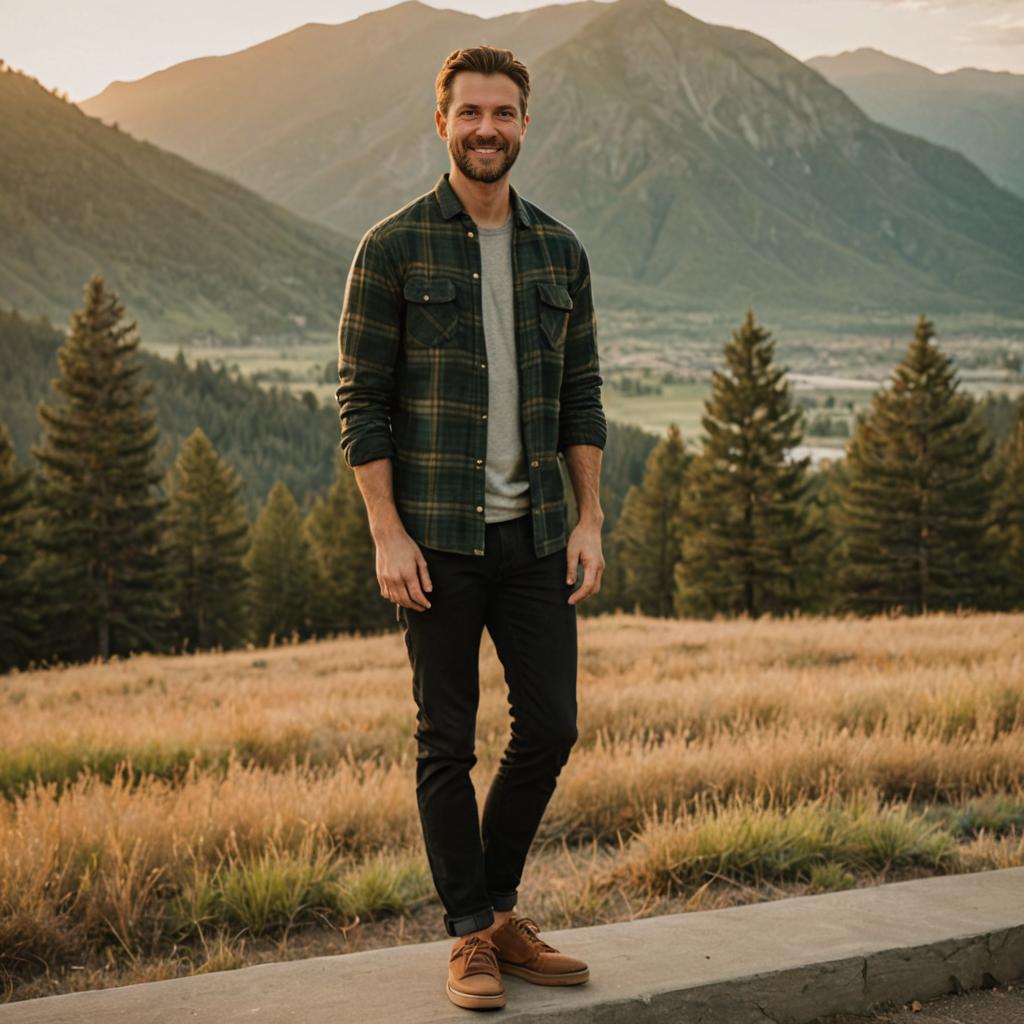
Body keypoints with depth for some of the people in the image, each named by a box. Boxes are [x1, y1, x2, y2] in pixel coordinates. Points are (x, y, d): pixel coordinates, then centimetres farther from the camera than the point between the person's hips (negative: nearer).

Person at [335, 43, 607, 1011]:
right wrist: (387, 534, -13)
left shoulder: (559, 252, 9)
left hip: (533, 532, 4)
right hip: (435, 537, -4)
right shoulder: (393, 248, -4)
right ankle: (469, 937, 16)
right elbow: (361, 399, -6)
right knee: (447, 740, 3)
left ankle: (498, 910, 24)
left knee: (550, 725, 5)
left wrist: (588, 522, 3)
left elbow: (581, 398, 11)